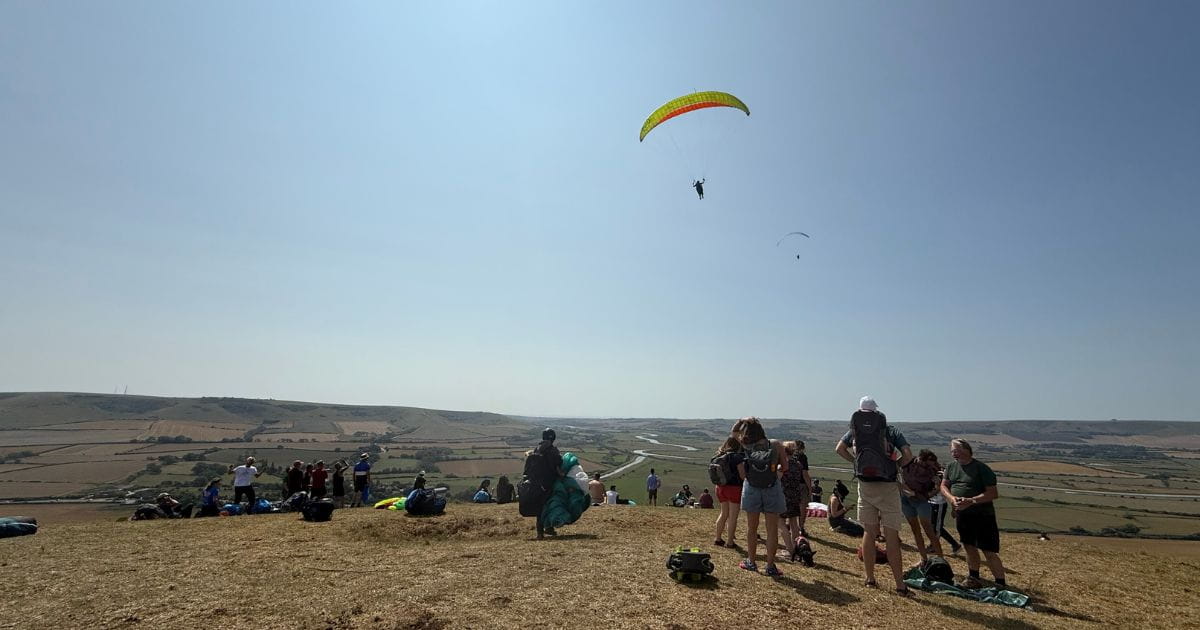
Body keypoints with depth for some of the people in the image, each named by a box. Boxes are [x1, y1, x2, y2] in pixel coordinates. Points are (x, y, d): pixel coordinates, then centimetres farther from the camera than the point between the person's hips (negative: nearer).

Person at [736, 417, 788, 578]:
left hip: (751, 488, 1)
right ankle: (770, 566, 13)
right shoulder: (775, 445, -7)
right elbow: (785, 467, -2)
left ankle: (751, 562, 25)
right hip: (772, 488, 0)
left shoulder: (743, 448, -7)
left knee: (752, 528, 14)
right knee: (772, 529, 9)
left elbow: (742, 474, -6)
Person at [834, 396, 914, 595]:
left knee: (869, 533, 12)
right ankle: (900, 585, 5)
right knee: (892, 537, 2)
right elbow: (908, 455, -10)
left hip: (865, 485, 2)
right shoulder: (890, 430, -1)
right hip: (888, 486, -2)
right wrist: (893, 466, 5)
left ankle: (869, 578, 19)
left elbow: (839, 449, 2)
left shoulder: (855, 428, 4)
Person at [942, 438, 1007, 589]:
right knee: (969, 548, 16)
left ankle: (1001, 585, 7)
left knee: (989, 552, -5)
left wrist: (971, 501, -25)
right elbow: (944, 486, 7)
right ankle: (973, 578, 29)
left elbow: (993, 493, -16)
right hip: (961, 514, 6)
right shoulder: (951, 466, 7)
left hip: (982, 515, -6)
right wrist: (951, 498, -13)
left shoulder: (981, 468, -12)